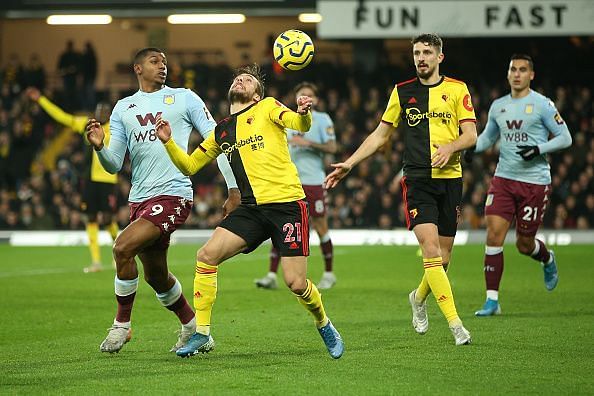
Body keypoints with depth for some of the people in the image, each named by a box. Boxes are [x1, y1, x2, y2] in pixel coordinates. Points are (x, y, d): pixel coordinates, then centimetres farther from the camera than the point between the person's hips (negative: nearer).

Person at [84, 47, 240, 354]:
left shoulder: (184, 98, 5)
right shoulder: (123, 108, 15)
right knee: (156, 276, 13)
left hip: (174, 194, -6)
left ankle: (121, 325, -8)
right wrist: (99, 146, -12)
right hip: (140, 199, 6)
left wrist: (234, 190, -3)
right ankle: (192, 327, 34)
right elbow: (114, 165, 10)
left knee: (123, 247, -22)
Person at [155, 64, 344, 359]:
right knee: (207, 255, -14)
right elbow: (189, 166, 24)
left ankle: (324, 325, 22)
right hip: (252, 208, 5)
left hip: (287, 203, -5)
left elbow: (300, 125, -11)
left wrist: (303, 113, -35)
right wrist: (168, 142, 6)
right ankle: (201, 334, -4)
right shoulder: (221, 131, 19)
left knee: (296, 283, -10)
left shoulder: (267, 107, 5)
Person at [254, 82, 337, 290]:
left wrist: (307, 143, -18)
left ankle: (329, 274, 18)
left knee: (320, 228, 2)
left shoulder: (322, 119, -1)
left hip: (314, 181, -4)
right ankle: (272, 276, -6)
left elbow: (331, 148, -10)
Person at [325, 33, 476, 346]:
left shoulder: (456, 89, 5)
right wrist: (348, 164, 8)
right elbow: (381, 135, 15)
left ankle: (419, 297, 37)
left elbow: (470, 135, 1)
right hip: (417, 180, -1)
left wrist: (450, 147, -20)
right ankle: (454, 323, -18)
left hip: (450, 179, 1)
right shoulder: (402, 92, 9)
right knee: (431, 249, -17)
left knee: (443, 255, 5)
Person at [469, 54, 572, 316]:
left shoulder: (542, 105, -5)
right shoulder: (498, 106, 9)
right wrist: (472, 147, 3)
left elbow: (565, 138, -4)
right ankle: (492, 300, -6)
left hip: (535, 181, -4)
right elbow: (488, 136, 24)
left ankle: (548, 260, 40)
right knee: (494, 234, -10)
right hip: (503, 178, 4)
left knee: (524, 244, 3)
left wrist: (539, 150, -18)